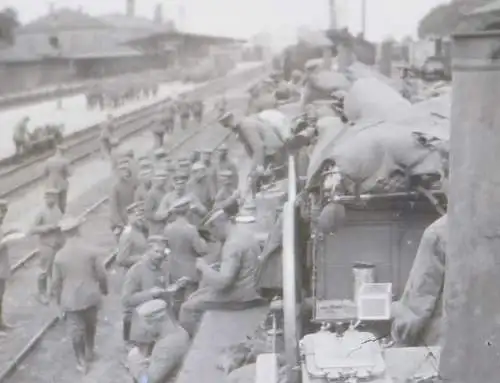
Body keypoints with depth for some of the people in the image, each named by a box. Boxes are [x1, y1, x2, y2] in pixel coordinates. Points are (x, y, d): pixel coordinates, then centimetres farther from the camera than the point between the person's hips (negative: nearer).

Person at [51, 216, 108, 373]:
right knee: (90, 325, 23)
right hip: (90, 295, 1)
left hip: (70, 299, -1)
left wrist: (58, 299, 13)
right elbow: (101, 274, -8)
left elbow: (56, 281, -2)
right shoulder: (92, 250, -13)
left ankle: (81, 361, 14)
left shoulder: (60, 255, -9)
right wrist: (104, 288, 11)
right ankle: (89, 352, 38)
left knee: (76, 330, 9)